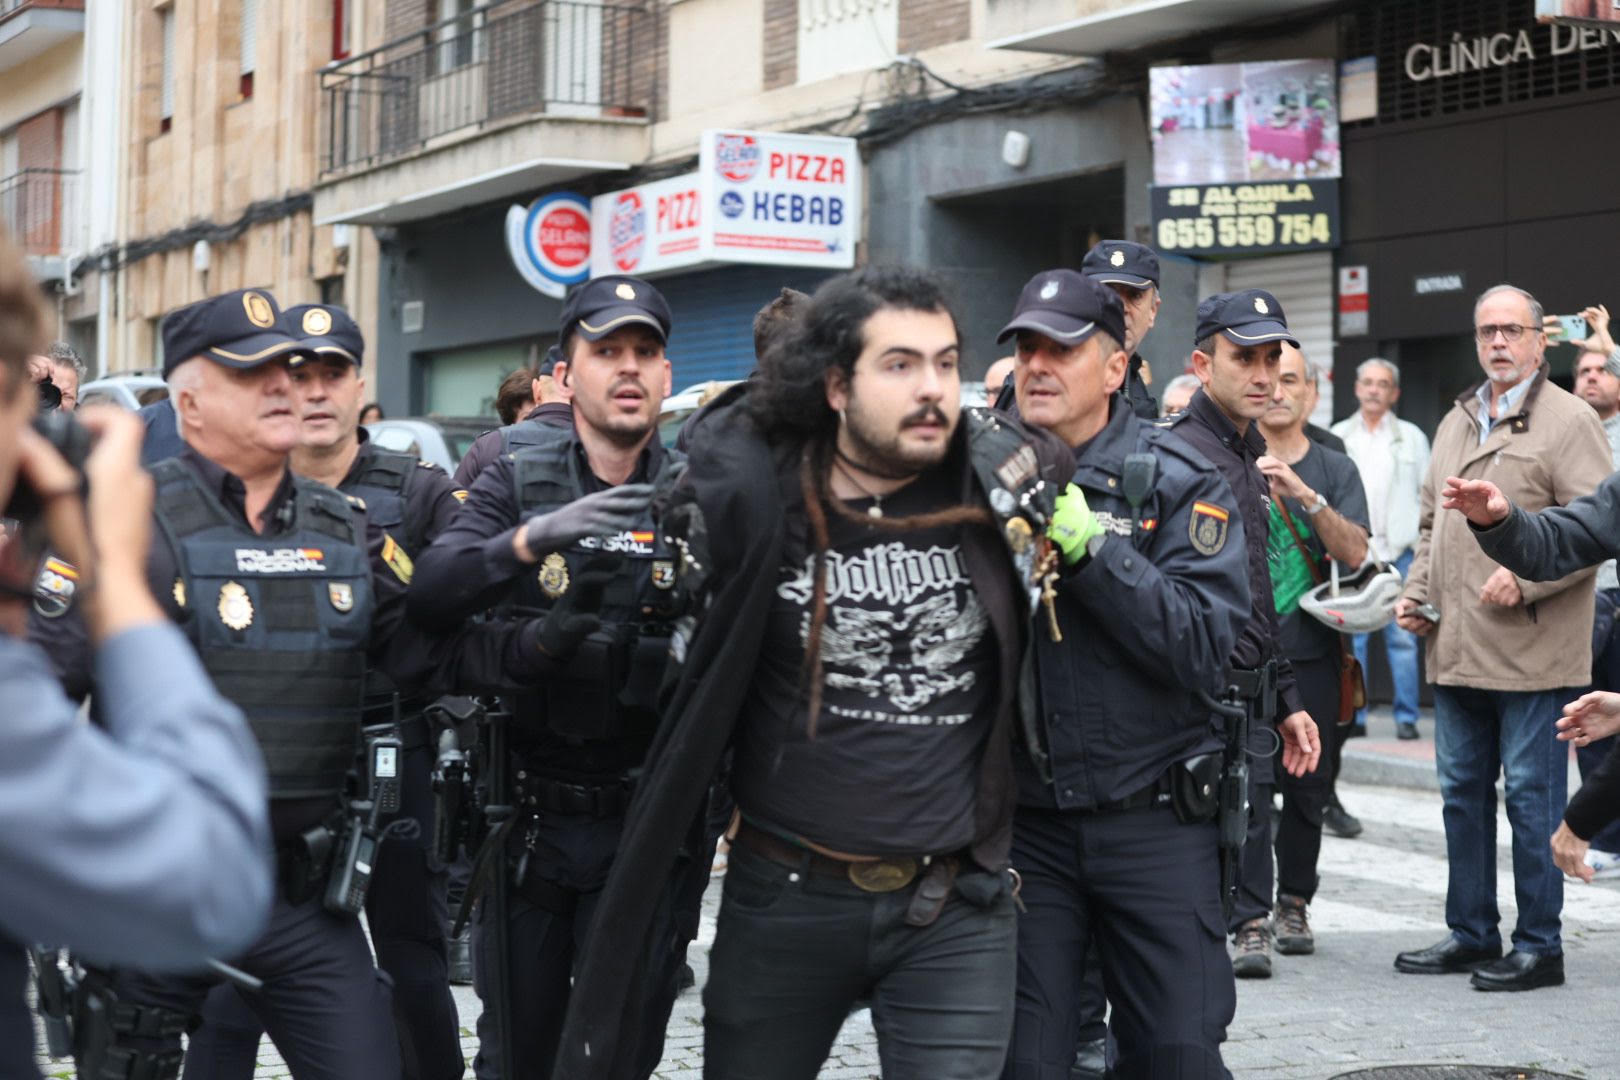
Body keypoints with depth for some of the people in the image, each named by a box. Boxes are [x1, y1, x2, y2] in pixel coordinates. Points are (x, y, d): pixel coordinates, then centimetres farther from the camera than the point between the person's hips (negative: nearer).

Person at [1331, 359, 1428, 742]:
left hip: (1398, 551, -1)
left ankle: (1406, 717, 2)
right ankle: (1352, 715, 5)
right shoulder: (1338, 436, 12)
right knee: (1350, 638, 0)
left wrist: (1425, 542, 0)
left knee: (1402, 638, -3)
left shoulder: (1411, 437, 11)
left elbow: (1428, 492, 10)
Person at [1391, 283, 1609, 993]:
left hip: (1531, 650, -7)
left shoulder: (1569, 421, -6)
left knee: (1531, 795, -1)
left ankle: (1538, 946, 8)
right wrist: (1417, 588, 10)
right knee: (1463, 792, 13)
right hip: (1456, 648, 7)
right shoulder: (1457, 423, 17)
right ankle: (1471, 934, 23)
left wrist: (1525, 577, -19)